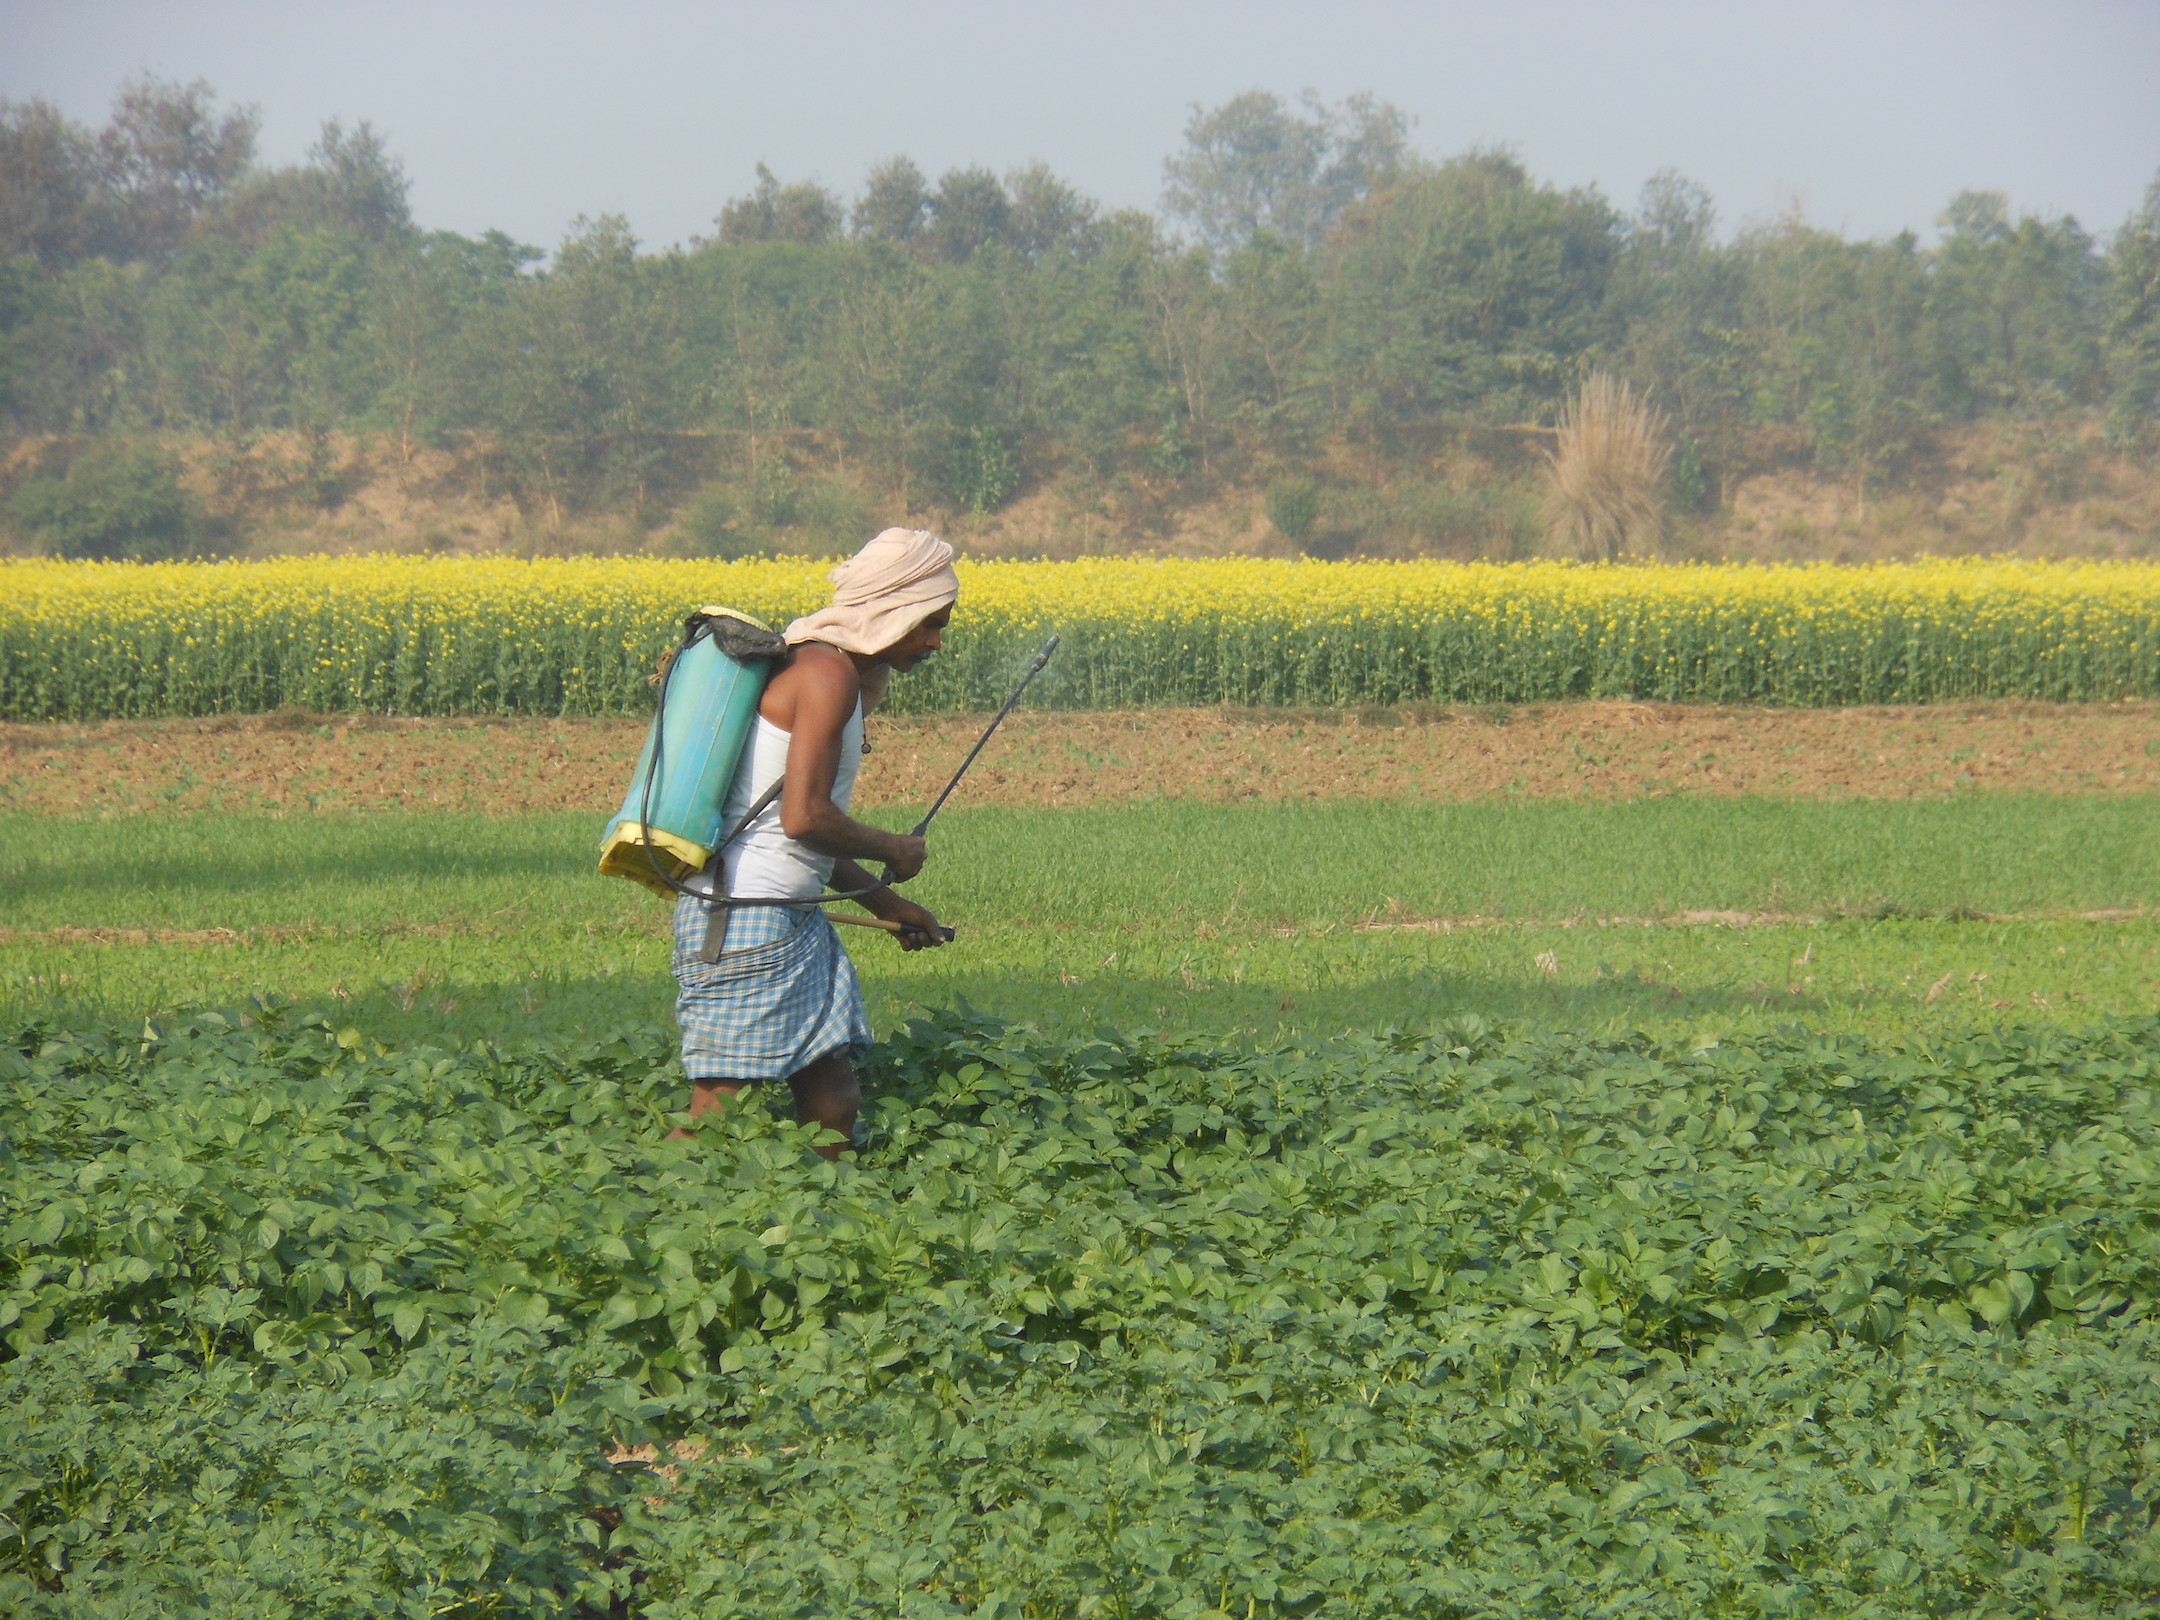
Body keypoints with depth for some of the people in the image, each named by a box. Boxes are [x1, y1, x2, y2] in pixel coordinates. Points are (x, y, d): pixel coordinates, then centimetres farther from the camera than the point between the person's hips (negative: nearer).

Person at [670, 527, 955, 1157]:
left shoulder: (827, 668, 17)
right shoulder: (828, 673, -13)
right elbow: (804, 819, -22)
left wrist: (886, 904, 20)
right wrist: (893, 850, -6)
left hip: (792, 920, 10)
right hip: (746, 920, -10)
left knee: (834, 1106, 7)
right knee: (719, 1116, -8)